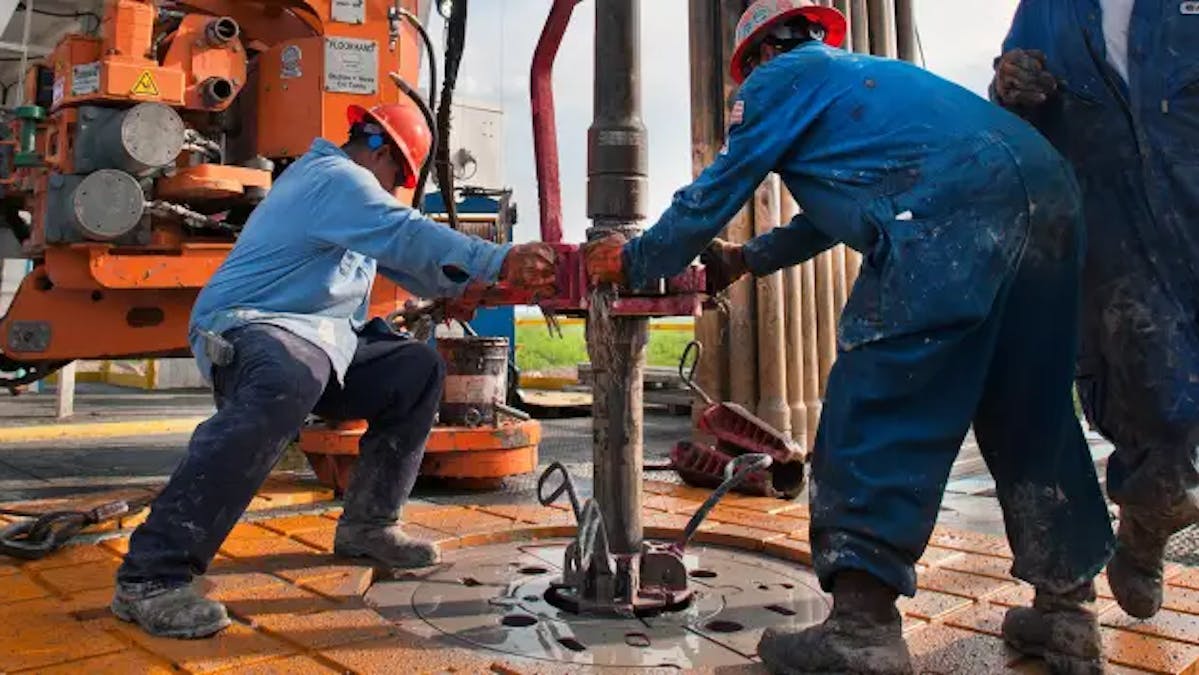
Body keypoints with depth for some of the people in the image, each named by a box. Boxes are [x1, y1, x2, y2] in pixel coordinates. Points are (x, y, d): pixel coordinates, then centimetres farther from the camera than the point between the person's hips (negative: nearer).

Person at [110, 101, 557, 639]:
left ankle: (366, 524, 9)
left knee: (418, 368, 5)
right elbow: (408, 237, -25)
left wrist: (485, 281, 14)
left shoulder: (336, 180, 24)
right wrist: (502, 262, -27)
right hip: (251, 328, -11)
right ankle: (151, 575, -38)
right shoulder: (336, 177, -9)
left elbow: (405, 265, 24)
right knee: (286, 388, -42)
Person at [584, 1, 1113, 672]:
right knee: (1030, 412, 15)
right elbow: (838, 211, 44)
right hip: (1049, 191, 9)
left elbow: (713, 197, 14)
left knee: (875, 408, -5)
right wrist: (746, 259, 53)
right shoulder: (868, 74, 39)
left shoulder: (781, 77, 15)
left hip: (952, 211, -9)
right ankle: (1068, 609, 23)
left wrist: (632, 260, 27)